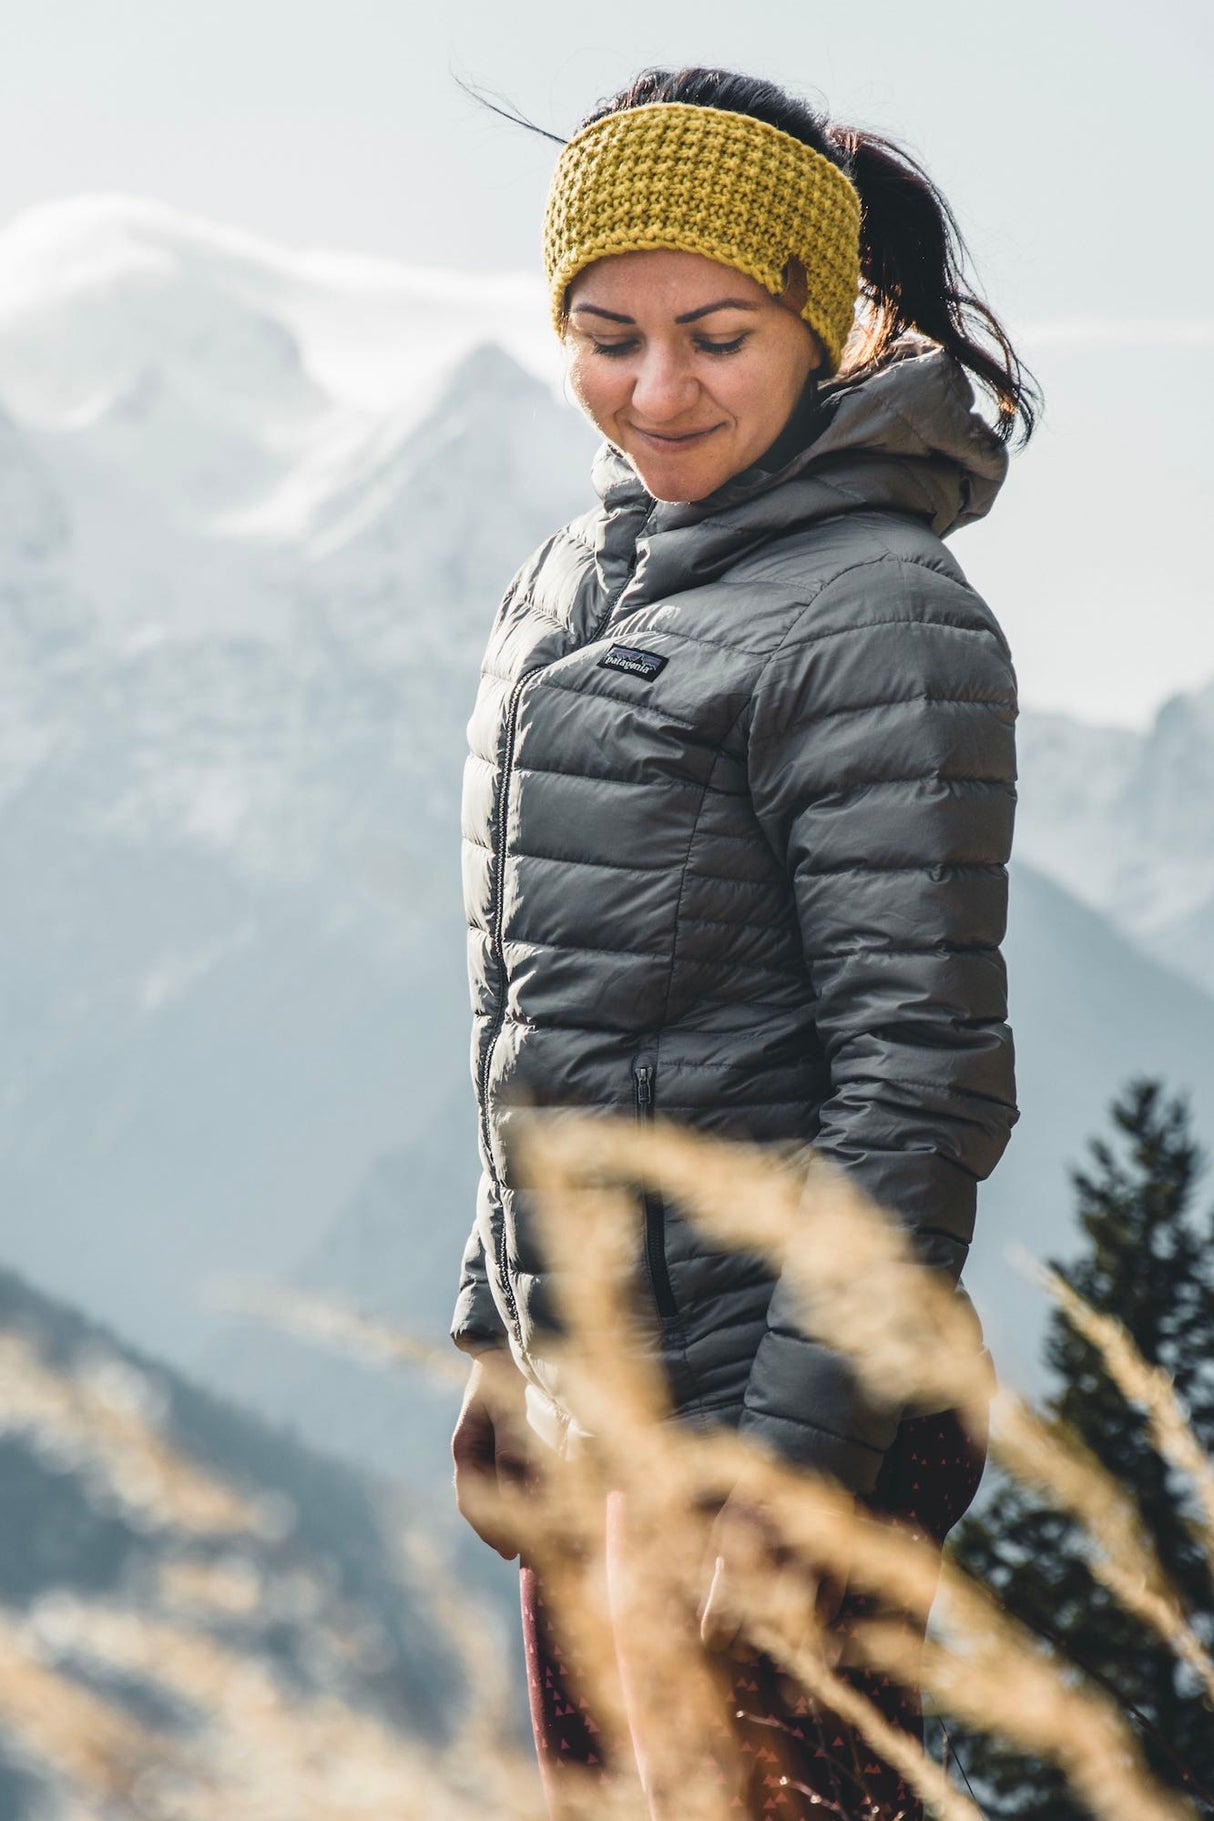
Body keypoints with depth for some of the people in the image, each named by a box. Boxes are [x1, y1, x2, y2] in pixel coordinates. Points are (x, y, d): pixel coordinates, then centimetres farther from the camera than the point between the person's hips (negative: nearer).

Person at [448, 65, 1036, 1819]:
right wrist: (503, 1334, 20)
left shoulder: (878, 620, -16)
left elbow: (918, 1082, -19)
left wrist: (794, 1476, -22)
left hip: (759, 1409, -9)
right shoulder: (588, 572, 11)